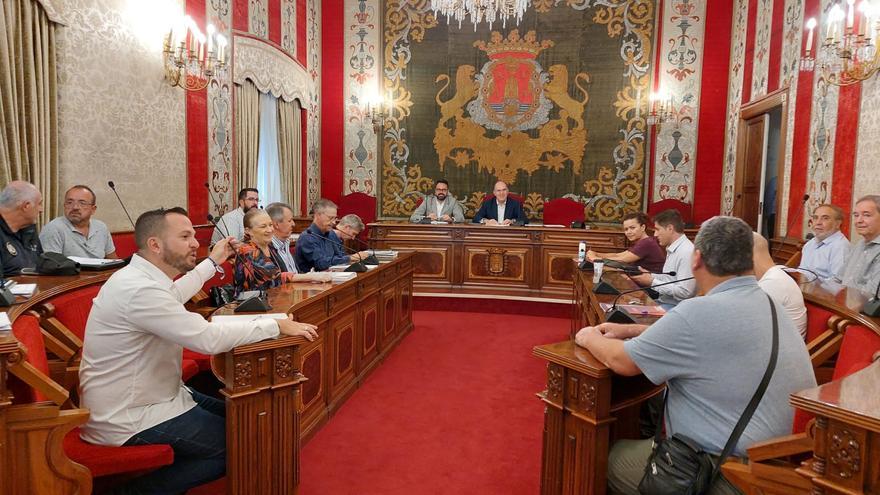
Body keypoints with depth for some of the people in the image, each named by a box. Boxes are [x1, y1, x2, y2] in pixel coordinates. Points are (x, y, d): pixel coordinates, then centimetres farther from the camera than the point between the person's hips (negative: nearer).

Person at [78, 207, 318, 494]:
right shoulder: (139, 289, -28)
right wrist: (276, 326, -22)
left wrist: (212, 262, 35)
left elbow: (173, 296, 28)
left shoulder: (139, 277, 3)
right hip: (127, 419, -10)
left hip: (142, 396, 10)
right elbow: (208, 338, -32)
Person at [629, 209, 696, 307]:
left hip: (675, 306, -9)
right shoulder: (672, 249, 13)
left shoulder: (687, 252, -18)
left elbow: (684, 292, -23)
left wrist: (652, 282, -17)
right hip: (661, 301, 9)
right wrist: (650, 276, 5)